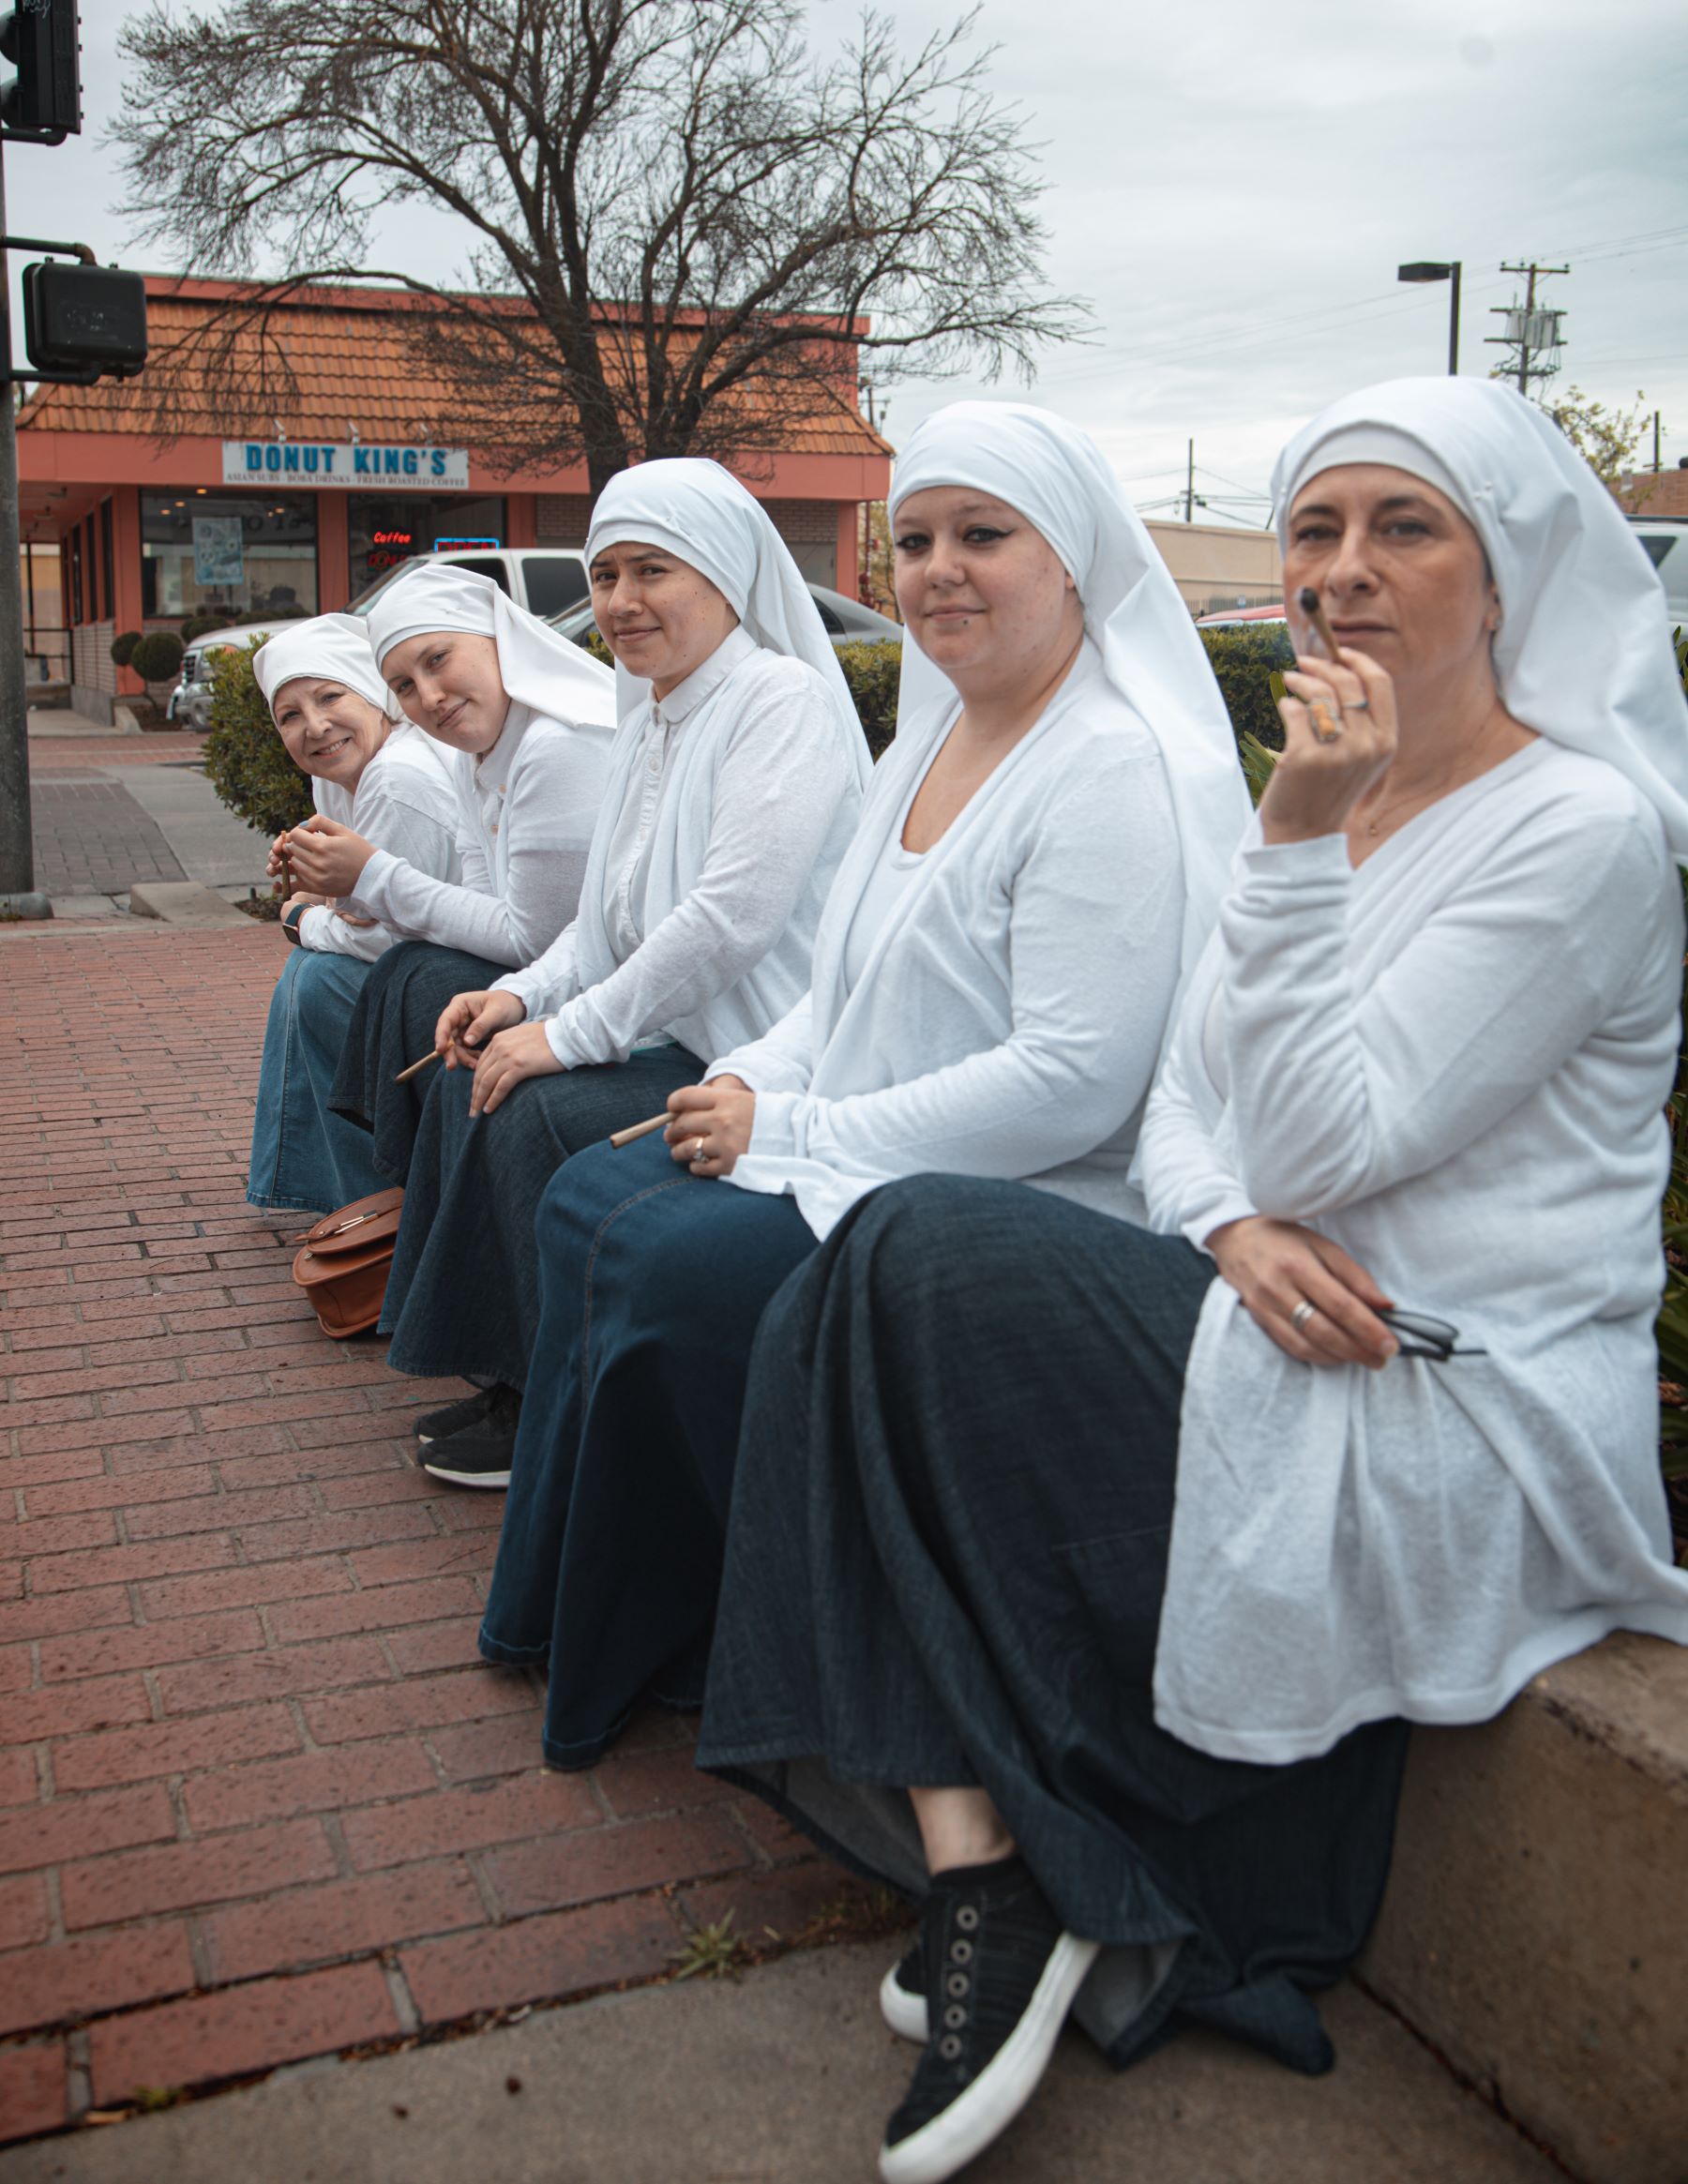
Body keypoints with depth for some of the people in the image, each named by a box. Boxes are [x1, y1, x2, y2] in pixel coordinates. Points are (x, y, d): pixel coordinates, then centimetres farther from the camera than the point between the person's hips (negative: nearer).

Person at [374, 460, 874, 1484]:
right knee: (474, 1079, 4)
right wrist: (527, 995, 2)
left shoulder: (784, 702, -15)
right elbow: (618, 915, 20)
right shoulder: (652, 715, 15)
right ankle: (510, 1377, 14)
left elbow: (733, 918, -26)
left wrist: (569, 1033, -21)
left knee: (542, 1111, -21)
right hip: (670, 1036, 10)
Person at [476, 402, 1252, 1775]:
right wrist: (755, 1086, -1)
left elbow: (1073, 1084, -26)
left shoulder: (1117, 771, -19)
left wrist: (793, 1131, -19)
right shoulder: (936, 735, 12)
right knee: (591, 1199, 4)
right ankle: (576, 1605, 16)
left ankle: (658, 1654, 5)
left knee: (673, 1264, -21)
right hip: (871, 1158, 10)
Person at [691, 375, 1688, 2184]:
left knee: (920, 1264, -19)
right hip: (1266, 1339, 8)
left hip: (1453, 1421, -8)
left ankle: (1006, 1885, -6)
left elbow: (1327, 1145, -17)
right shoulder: (1327, 799, 14)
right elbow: (1183, 1102, 11)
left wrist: (1296, 847, -21)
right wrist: (1231, 1224, -10)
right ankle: (980, 1863, -11)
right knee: (844, 1309, -13)